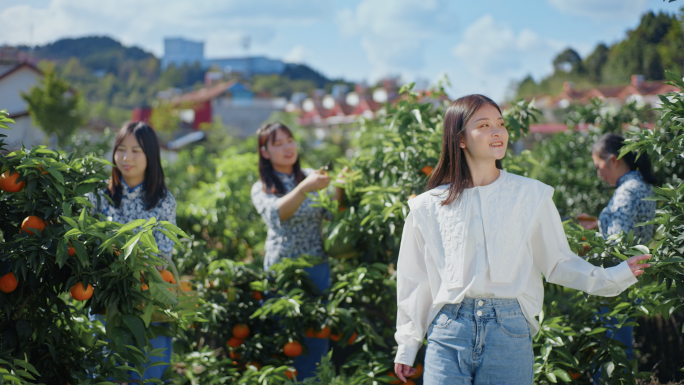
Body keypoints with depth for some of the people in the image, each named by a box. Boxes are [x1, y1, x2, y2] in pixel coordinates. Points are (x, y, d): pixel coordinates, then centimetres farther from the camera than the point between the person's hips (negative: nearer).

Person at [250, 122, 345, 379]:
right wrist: (304, 188, -35)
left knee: (316, 336, 3)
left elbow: (332, 213, -1)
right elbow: (277, 213, -19)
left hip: (317, 270, 2)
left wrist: (339, 189, -21)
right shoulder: (261, 189, 3)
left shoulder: (311, 177, 10)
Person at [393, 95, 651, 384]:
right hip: (448, 333, 0)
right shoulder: (428, 206, 6)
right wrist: (406, 348, 14)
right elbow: (414, 282, 12)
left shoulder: (531, 195, 6)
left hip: (510, 331, 0)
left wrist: (615, 276, -5)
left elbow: (557, 262, 9)